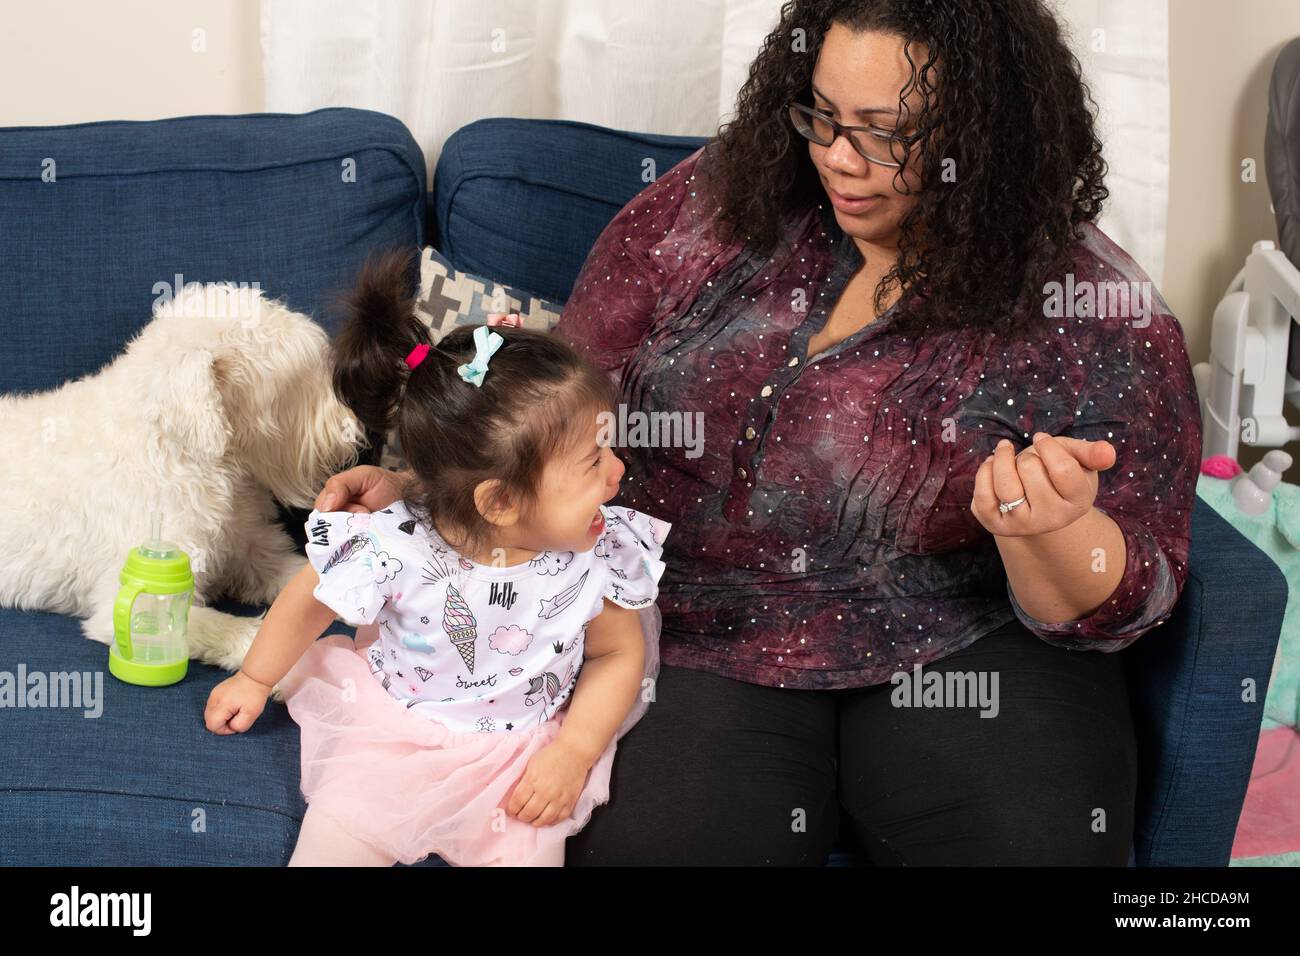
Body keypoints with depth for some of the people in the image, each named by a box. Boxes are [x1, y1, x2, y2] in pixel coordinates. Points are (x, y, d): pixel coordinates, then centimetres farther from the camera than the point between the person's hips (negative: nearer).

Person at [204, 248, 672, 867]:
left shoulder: (598, 555, -18)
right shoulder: (395, 549, -25)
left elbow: (618, 654, -3)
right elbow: (312, 602, -5)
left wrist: (574, 755, -13)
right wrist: (255, 680, 8)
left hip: (523, 753, 1)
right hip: (393, 734, -1)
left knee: (529, 851, -14)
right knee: (336, 839, -9)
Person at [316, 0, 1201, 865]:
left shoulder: (1103, 313, -6)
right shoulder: (714, 203, 1)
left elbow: (1124, 601, -5)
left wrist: (1045, 530, -28)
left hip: (952, 642, -1)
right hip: (700, 634, 1)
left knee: (1041, 843, -26)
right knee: (649, 837, -25)